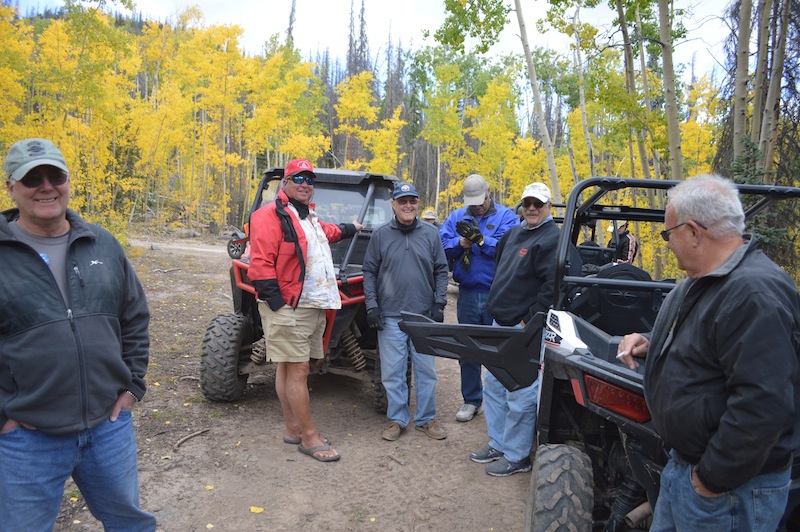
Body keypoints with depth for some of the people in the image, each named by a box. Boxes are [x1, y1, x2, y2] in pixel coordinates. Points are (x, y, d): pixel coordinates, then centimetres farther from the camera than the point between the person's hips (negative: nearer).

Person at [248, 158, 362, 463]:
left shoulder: (309, 216, 18)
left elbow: (326, 232, 43)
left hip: (312, 307, 9)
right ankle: (309, 437, 5)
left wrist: (349, 229, 56)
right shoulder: (271, 215, -11)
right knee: (297, 371, -4)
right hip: (288, 309, -9)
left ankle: (293, 429, 24)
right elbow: (261, 264, -17)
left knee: (289, 368, 16)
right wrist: (277, 303, -20)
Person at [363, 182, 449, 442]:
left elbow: (441, 271, 8)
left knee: (426, 369, 9)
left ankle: (426, 418, 23)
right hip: (390, 316, -1)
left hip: (424, 315, 1)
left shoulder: (430, 234, 5)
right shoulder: (380, 235, 2)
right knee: (392, 371, 5)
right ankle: (397, 419, 19)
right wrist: (371, 306, -3)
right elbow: (369, 272, 4)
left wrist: (439, 304, 1)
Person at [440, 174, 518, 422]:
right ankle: (472, 400, 27)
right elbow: (442, 246, -1)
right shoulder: (456, 217, 10)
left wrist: (481, 239, -23)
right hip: (468, 294, 4)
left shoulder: (506, 216, -1)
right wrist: (461, 243, -18)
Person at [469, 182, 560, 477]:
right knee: (493, 385, 17)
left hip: (525, 331, -9)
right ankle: (497, 444, 32)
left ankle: (516, 456, 14)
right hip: (500, 325, 10)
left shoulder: (552, 239, -13)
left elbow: (552, 289, -21)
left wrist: (527, 322, -17)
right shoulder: (514, 233, 14)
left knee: (519, 395, -1)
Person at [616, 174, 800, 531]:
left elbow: (764, 405, -31)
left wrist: (713, 479, -22)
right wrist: (650, 343, 5)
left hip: (732, 488, -9)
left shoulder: (756, 293, -26)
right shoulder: (703, 281, 8)